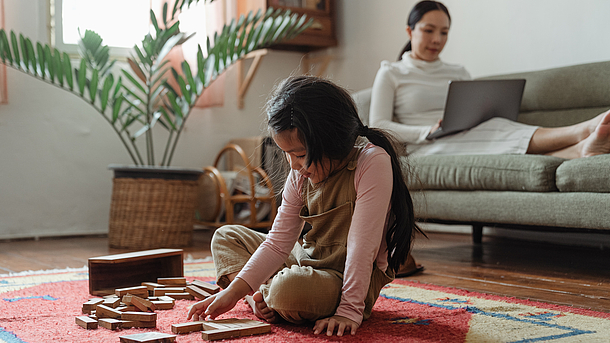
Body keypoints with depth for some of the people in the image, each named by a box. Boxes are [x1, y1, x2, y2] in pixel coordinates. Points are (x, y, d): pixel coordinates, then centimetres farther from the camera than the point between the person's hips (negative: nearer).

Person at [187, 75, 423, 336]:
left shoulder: (373, 162, -22)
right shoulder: (302, 172, -1)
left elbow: (362, 247, -25)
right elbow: (278, 242, -2)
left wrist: (350, 310, -28)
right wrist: (233, 291, -11)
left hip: (353, 281, -8)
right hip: (308, 261, 8)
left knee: (289, 288, -38)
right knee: (227, 236, 13)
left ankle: (264, 298, -3)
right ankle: (260, 297, -9)